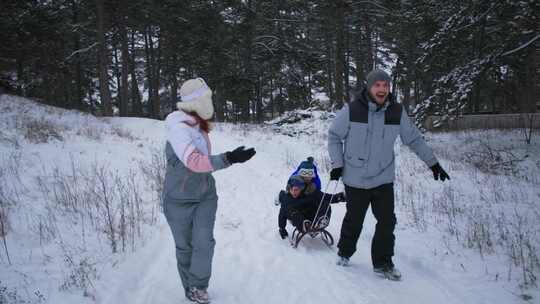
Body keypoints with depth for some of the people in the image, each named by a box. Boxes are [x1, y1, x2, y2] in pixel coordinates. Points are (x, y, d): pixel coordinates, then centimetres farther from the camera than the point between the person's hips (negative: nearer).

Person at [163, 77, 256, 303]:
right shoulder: (179, 128, -24)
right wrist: (229, 159, -45)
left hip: (205, 195, 6)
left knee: (204, 242, -6)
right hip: (179, 200, -5)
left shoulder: (198, 126, 1)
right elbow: (193, 162, -37)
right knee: (185, 246, 10)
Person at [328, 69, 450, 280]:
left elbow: (414, 139, 9)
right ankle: (344, 253, 34)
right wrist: (337, 164, -5)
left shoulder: (397, 112, -4)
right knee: (354, 221, 9)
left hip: (383, 179, 2)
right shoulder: (351, 110, -12)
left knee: (387, 222, 1)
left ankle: (382, 262, 18)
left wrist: (433, 163, 11)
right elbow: (334, 137, 1)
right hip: (356, 179, -2)